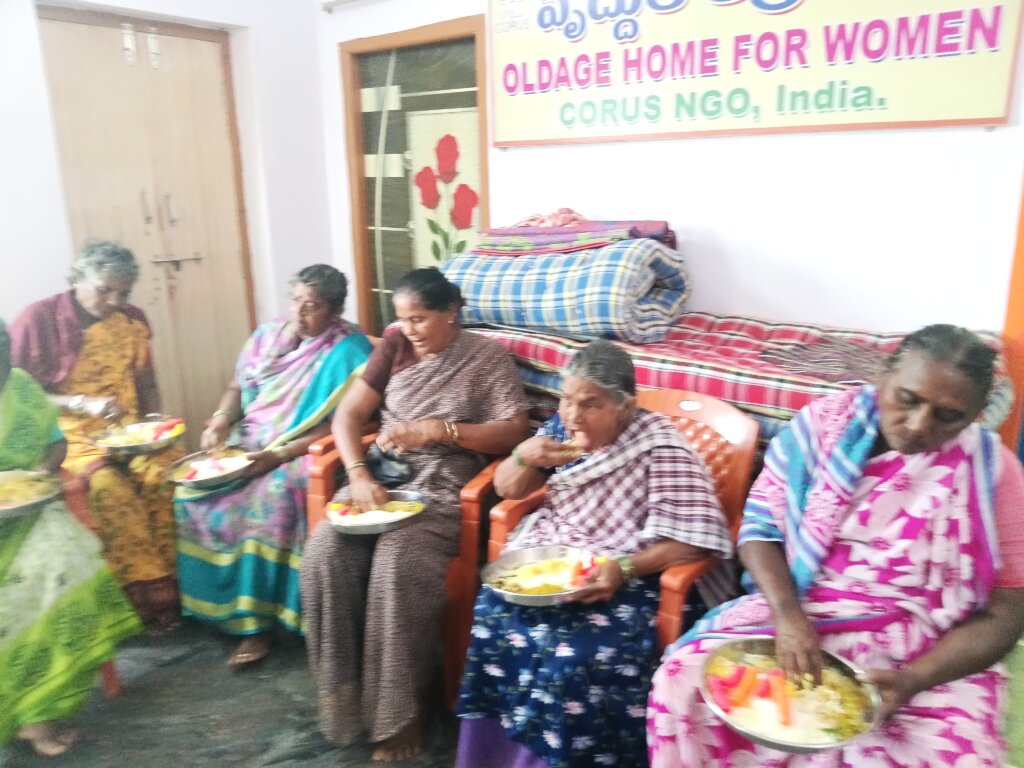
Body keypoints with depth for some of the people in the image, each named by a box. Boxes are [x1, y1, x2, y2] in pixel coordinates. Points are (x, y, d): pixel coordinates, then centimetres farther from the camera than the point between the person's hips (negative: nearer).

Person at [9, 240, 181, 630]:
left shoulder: (132, 320, 8)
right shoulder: (38, 319, -6)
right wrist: (83, 404, -19)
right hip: (67, 436, -3)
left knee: (167, 470, -27)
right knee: (110, 487, -32)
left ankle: (176, 584, -14)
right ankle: (149, 598, -18)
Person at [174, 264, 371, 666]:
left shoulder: (348, 350, -10)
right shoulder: (269, 334, 10)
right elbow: (239, 387, 17)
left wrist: (280, 454, -22)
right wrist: (221, 419, -4)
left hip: (304, 452, -7)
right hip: (248, 443, 7)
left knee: (269, 499, -31)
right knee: (193, 490, -11)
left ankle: (256, 621, -17)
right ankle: (208, 599, 3)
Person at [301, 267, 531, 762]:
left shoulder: (487, 357, 1)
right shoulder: (395, 346, 11)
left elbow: (514, 432, -7)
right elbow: (348, 414, 6)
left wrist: (439, 430, -17)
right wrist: (359, 475, -12)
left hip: (442, 492, -4)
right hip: (380, 480, 4)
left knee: (397, 568, -30)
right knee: (323, 555, -22)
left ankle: (401, 711, -9)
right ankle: (342, 697, -5)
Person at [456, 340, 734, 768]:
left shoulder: (659, 447, -14)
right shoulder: (562, 427, 3)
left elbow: (694, 539, -18)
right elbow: (507, 490, 9)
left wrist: (624, 568, -28)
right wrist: (524, 457, -12)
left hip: (625, 579, -5)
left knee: (576, 654, -29)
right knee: (493, 615, -19)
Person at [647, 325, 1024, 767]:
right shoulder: (825, 423, -3)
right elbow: (761, 527, -3)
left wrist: (913, 680, -18)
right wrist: (788, 615, -20)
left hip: (928, 656, 0)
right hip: (797, 618, 1)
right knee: (682, 684, -19)